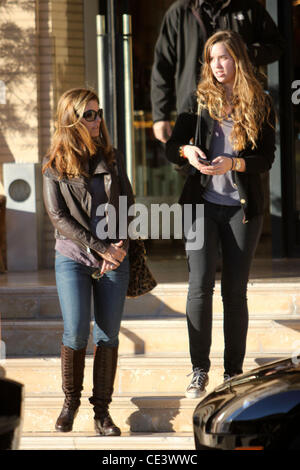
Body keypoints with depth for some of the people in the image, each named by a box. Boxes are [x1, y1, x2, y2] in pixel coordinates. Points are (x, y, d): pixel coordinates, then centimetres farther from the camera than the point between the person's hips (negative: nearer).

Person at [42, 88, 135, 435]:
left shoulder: (112, 158, 9)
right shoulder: (54, 164, 0)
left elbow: (128, 205, 9)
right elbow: (58, 216, -6)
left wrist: (121, 245, -8)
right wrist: (100, 248, -13)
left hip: (114, 261, 2)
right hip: (73, 259, -2)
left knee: (108, 335, 0)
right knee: (76, 332, -10)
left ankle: (102, 410, 7)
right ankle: (70, 401, 12)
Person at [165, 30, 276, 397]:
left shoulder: (260, 104, 4)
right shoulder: (199, 100, 7)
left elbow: (267, 159, -3)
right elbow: (171, 148, 5)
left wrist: (233, 163, -21)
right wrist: (187, 151, -18)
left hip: (243, 206, 0)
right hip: (202, 204, 0)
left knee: (235, 290, 3)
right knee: (200, 284, -10)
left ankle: (234, 374, 10)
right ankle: (199, 370, -1)